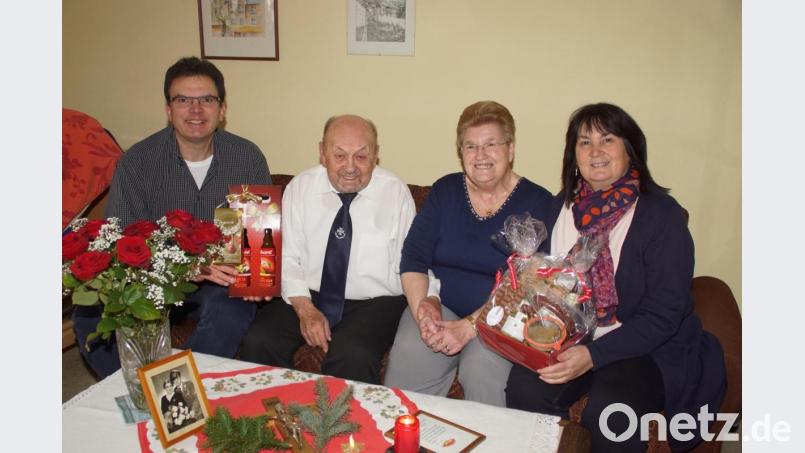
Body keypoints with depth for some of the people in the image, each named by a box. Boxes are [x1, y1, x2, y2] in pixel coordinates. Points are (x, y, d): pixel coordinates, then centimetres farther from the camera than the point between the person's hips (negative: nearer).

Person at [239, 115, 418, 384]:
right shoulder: (299, 188, 3)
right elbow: (288, 257, 1)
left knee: (352, 356, -31)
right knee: (258, 341, -21)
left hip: (375, 302, -2)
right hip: (306, 297, 3)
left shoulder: (396, 192, -2)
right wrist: (305, 309, -12)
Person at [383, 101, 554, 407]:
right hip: (440, 305, 3)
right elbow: (413, 258, 3)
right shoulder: (444, 191, 8)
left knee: (483, 368, -31)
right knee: (406, 358, -23)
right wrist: (423, 305, -15)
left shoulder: (536, 202, -3)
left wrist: (469, 327, -20)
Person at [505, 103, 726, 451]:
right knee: (525, 388, -24)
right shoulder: (563, 206, 7)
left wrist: (594, 355, -23)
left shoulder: (662, 214, -9)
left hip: (647, 348, -3)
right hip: (569, 340, 4)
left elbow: (663, 315, -14)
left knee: (609, 410, -32)